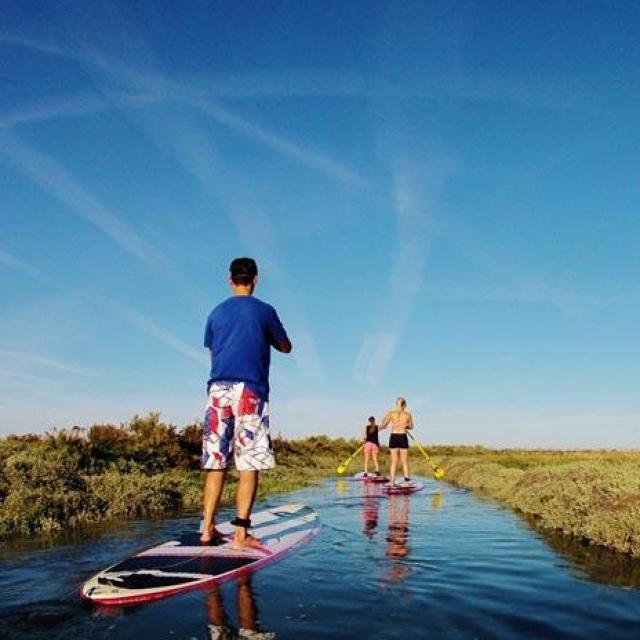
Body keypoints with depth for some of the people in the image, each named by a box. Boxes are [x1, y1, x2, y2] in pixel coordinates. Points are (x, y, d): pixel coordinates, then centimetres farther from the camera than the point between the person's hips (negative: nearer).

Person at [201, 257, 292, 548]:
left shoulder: (217, 313, 13)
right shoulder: (264, 311, 3)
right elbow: (285, 347, 15)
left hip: (218, 389, 4)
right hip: (250, 390, -4)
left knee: (215, 462, 7)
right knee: (249, 464, -2)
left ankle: (208, 528, 9)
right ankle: (241, 532, -4)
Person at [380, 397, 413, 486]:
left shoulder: (391, 413, -1)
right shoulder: (408, 414, 3)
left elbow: (383, 426, 1)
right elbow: (410, 427, 18)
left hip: (393, 437, 0)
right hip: (403, 437, 0)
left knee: (394, 461, 4)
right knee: (404, 460, 14)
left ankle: (392, 481, -2)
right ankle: (406, 477, 12)